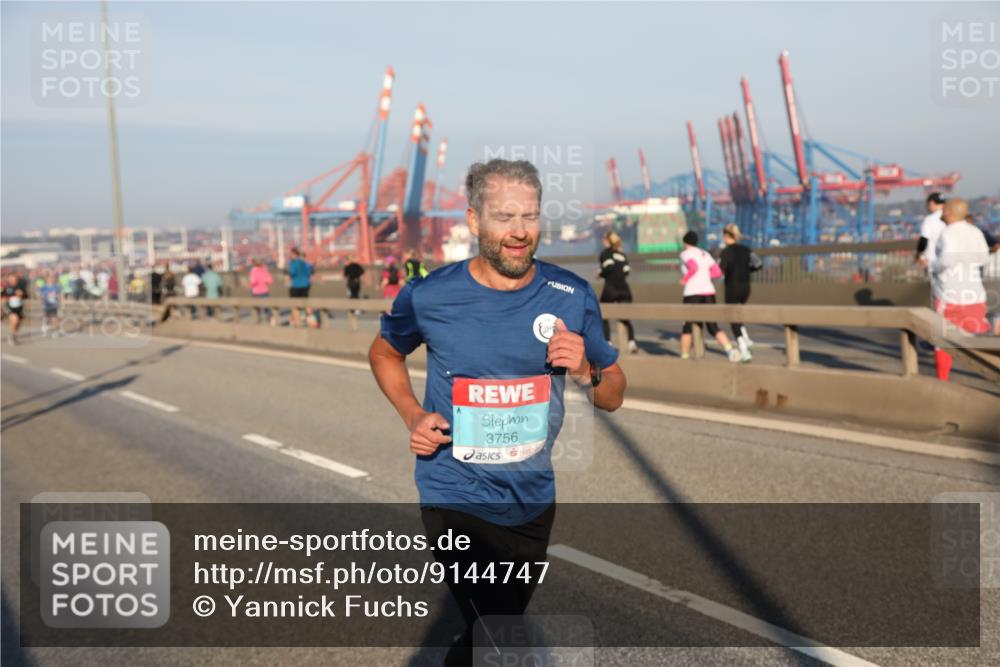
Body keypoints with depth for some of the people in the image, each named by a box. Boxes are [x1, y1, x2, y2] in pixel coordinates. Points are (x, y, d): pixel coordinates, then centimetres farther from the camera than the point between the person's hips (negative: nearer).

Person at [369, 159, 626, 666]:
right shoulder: (429, 296, -13)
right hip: (455, 499, -3)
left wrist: (584, 373, -21)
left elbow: (613, 397, 1)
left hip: (533, 500, 4)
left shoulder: (572, 297, -9)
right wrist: (412, 416, -7)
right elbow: (384, 352, 8)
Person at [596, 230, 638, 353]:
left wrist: (601, 274, 5)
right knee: (626, 317, 9)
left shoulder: (606, 253, 2)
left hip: (611, 288, -4)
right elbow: (626, 271, 8)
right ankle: (631, 341, -9)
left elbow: (609, 267, -14)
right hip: (624, 288, 4)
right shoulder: (622, 255, 18)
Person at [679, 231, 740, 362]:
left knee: (687, 327, 9)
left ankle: (684, 358, 12)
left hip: (693, 293, -5)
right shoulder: (705, 254, 19)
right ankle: (730, 350, -18)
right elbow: (718, 272, 13)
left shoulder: (685, 253, -1)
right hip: (709, 292, 5)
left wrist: (684, 279, -5)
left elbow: (694, 268, -20)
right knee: (713, 327, 5)